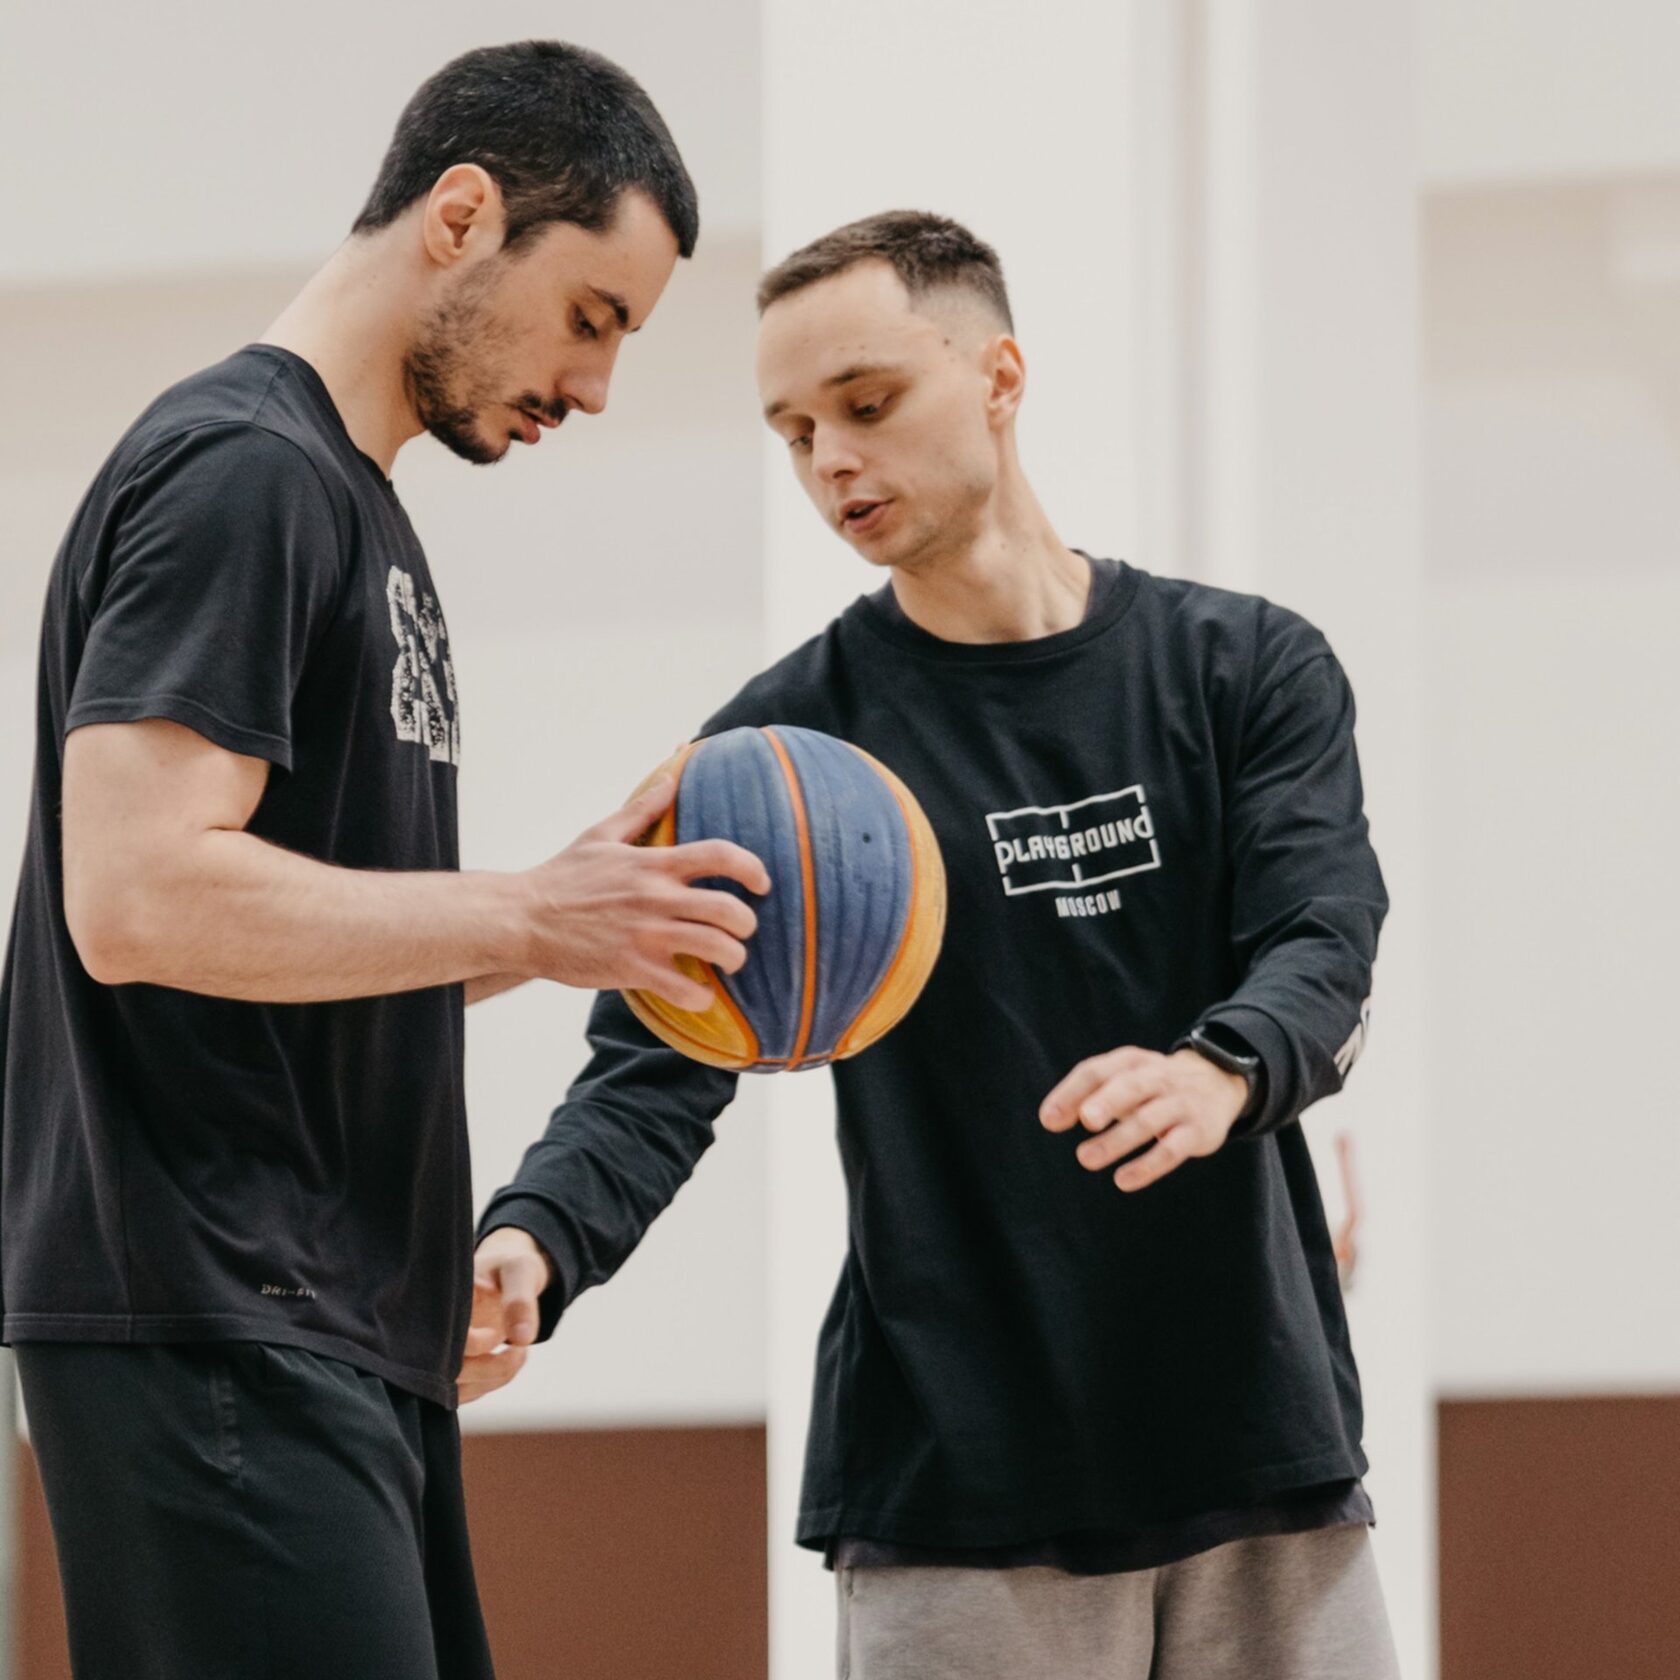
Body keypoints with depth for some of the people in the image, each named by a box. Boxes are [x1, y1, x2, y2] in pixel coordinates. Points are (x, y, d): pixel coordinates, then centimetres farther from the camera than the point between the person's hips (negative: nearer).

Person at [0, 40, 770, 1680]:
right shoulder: (239, 472, -10)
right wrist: (521, 919, -16)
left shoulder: (347, 501, 21)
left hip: (334, 1341, 10)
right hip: (212, 1340, -10)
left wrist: (566, 908, 8)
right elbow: (139, 899, -22)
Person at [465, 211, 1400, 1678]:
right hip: (952, 1496, -1)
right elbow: (659, 1067, -4)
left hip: (1259, 1453, 2)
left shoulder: (1246, 668, 7)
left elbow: (1323, 941, -7)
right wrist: (532, 1247, -26)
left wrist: (1220, 1073, -31)